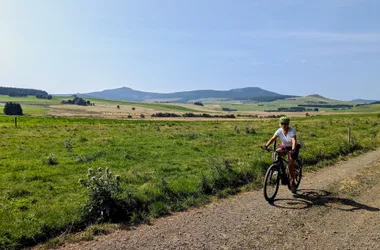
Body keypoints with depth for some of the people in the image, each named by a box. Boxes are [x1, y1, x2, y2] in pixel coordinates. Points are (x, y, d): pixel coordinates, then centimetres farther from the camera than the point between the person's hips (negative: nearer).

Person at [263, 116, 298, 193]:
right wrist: (266, 145, -34)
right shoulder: (279, 131, -13)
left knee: (290, 165, -13)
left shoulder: (292, 131, -25)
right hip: (283, 146, 4)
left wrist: (293, 150, -55)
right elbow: (273, 139, -18)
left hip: (291, 148, -4)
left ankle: (293, 182, 5)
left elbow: (294, 141, -38)